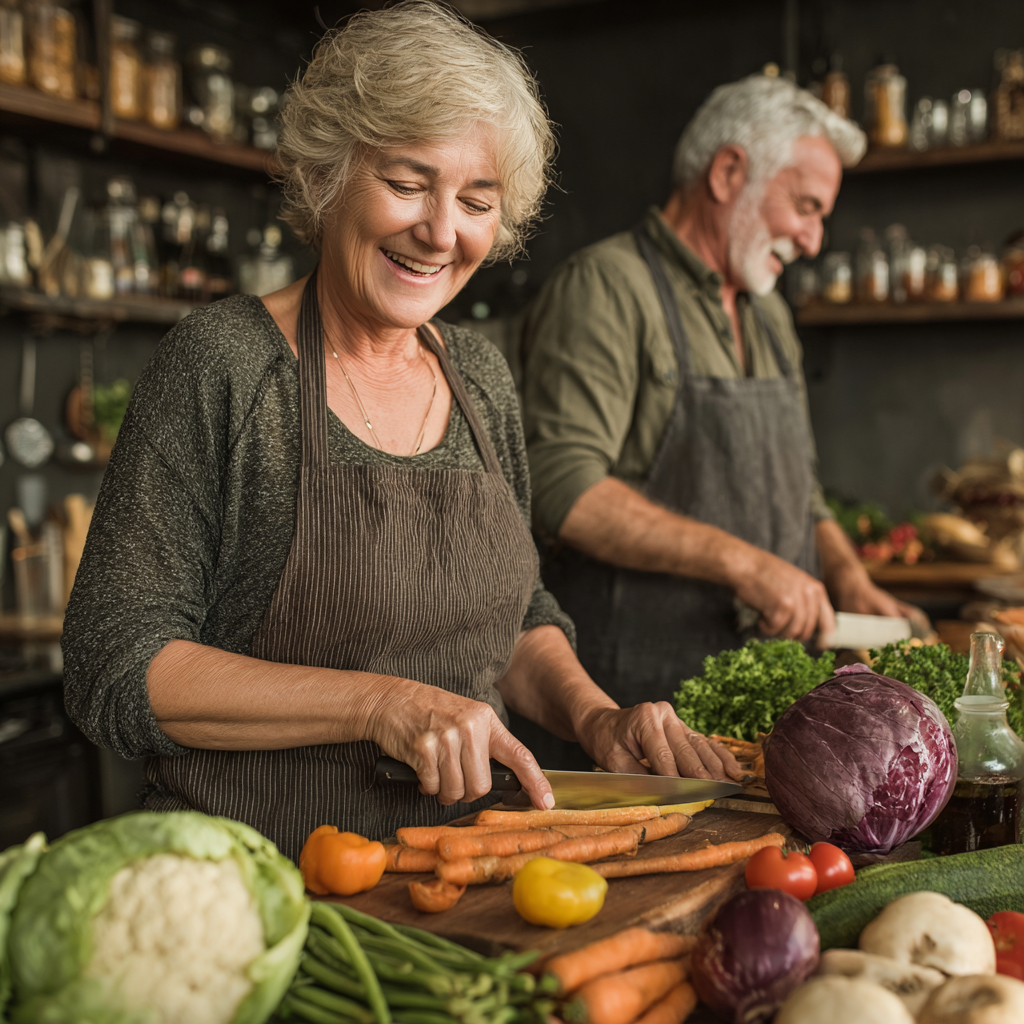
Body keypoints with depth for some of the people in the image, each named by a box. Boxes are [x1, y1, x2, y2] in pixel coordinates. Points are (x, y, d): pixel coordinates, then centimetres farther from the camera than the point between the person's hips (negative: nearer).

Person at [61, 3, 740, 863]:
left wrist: (592, 714, -1)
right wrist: (380, 702, -20)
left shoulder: (481, 375, 9)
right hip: (260, 883, -5)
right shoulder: (221, 365, -9)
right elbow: (114, 669, -12)